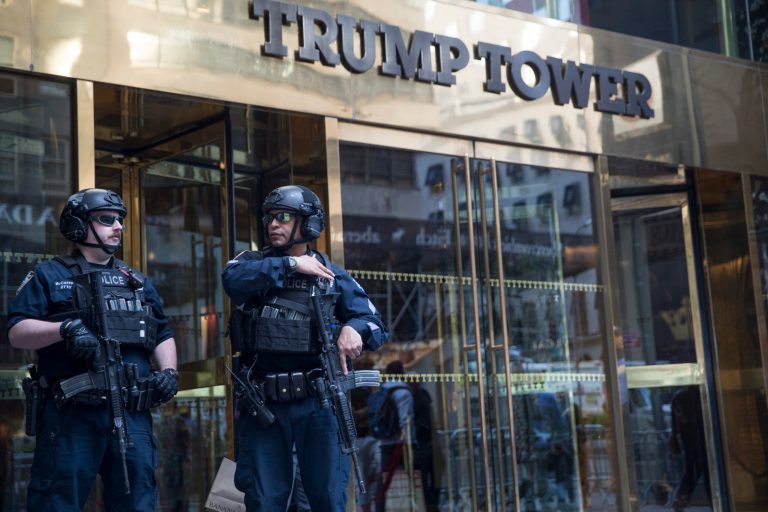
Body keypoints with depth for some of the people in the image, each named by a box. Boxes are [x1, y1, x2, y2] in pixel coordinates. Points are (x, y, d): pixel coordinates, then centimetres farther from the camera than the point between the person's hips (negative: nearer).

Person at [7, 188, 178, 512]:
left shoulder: (138, 282, 21)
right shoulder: (49, 276, 6)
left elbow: (163, 336, 21)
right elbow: (17, 333, -3)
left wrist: (168, 371, 2)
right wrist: (66, 328, -19)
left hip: (132, 414, 5)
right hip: (71, 413, -4)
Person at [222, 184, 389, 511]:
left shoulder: (332, 276, 7)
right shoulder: (254, 263, 8)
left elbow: (375, 324, 2)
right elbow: (233, 279, -16)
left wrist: (354, 329, -20)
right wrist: (291, 264, -15)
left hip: (316, 401, 0)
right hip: (262, 402, 1)